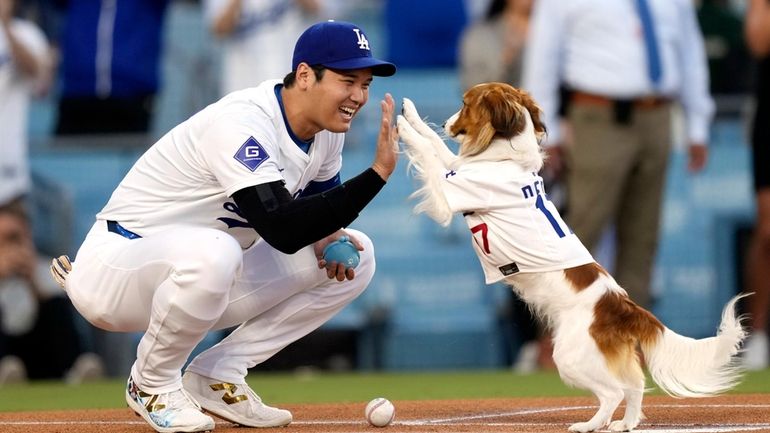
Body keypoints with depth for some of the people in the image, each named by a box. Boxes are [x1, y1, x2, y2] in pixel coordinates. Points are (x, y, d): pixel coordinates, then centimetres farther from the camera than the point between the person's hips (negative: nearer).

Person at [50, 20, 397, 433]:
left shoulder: (328, 126, -1)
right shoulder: (243, 124, -27)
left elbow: (320, 204, 16)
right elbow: (283, 231, -37)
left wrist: (326, 236, -9)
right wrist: (378, 172, -39)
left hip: (204, 275, 9)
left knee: (355, 255, 0)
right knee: (211, 252, -42)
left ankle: (217, 376, 2)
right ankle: (153, 384, -13)